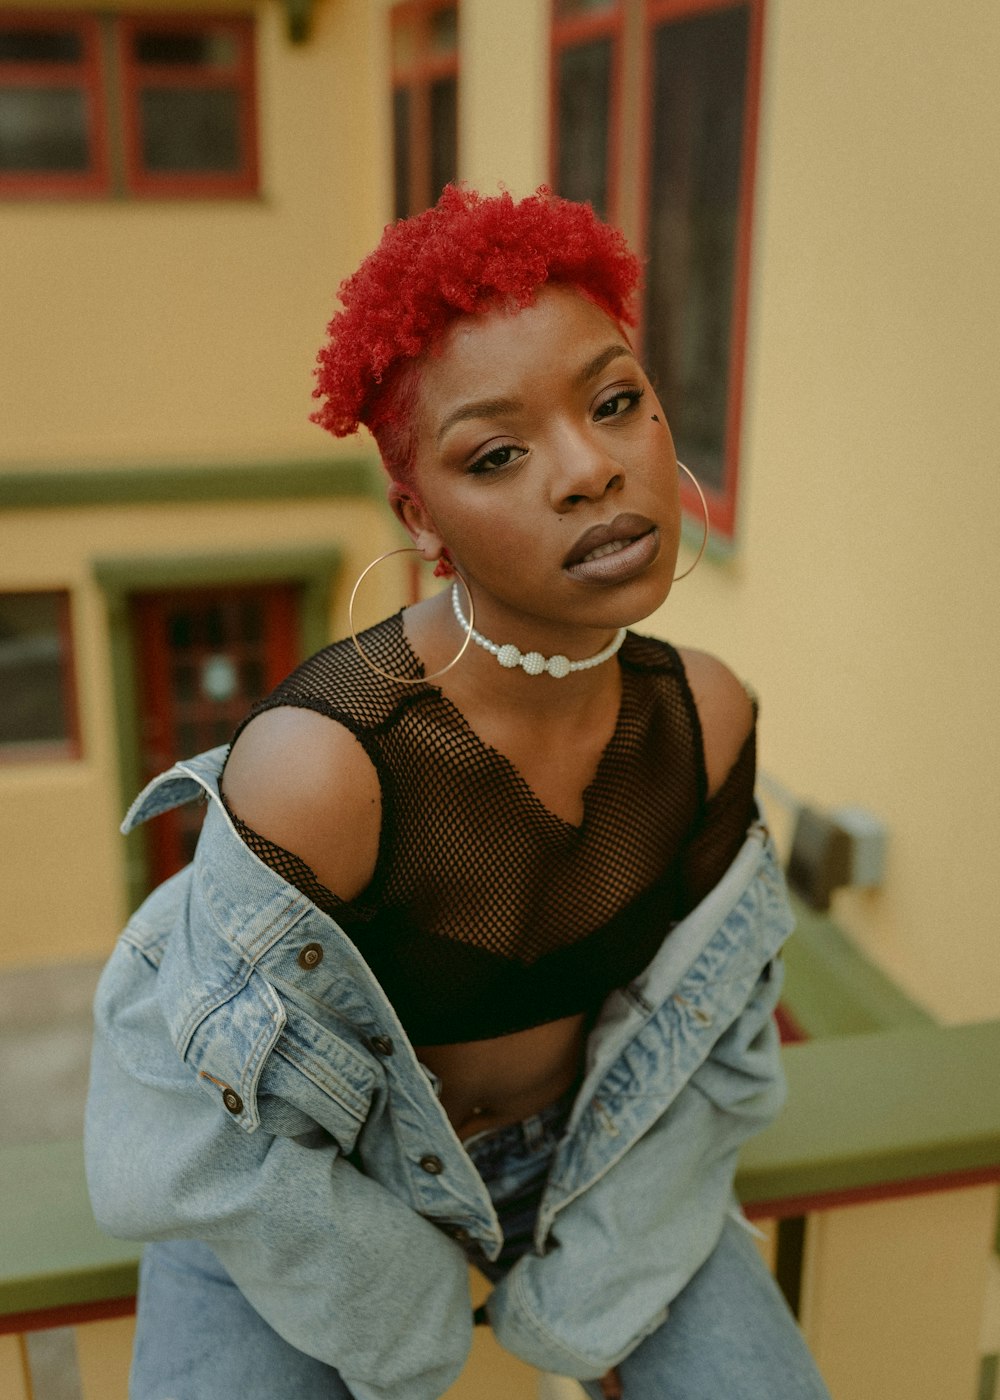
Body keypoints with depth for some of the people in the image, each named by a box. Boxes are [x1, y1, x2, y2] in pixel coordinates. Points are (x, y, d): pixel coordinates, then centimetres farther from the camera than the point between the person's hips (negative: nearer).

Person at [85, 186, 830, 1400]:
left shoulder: (705, 716, -18)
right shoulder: (320, 757, -35)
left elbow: (701, 1030, -5)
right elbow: (225, 1140, -22)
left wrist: (594, 1298, -2)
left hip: (577, 1152, 4)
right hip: (304, 1191, -3)